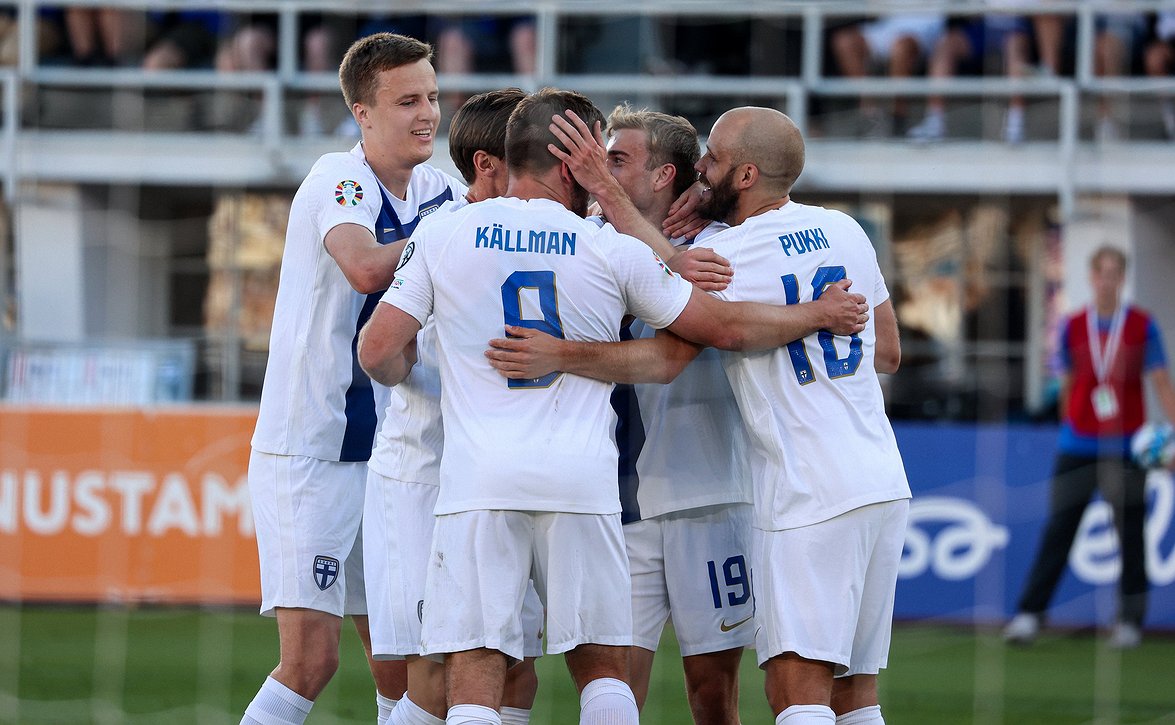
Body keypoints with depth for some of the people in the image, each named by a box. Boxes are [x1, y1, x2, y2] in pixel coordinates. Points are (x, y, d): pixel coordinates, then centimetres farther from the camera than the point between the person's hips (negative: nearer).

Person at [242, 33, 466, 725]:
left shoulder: (440, 191, 8)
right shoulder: (337, 181, -13)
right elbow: (365, 267, -31)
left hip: (387, 454, 7)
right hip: (307, 453, -7)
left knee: (404, 667, 5)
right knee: (310, 658, -14)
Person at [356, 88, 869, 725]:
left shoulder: (442, 237, 3)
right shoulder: (612, 250, 3)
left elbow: (378, 351, 1)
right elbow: (727, 327, 10)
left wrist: (404, 374, 26)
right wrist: (818, 315, 26)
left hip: (478, 481, -1)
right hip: (581, 481, 1)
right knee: (602, 667, 12)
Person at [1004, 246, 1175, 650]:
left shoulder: (1141, 326, 0)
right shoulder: (1073, 328, 6)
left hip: (1126, 446, -1)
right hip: (1078, 445, 1)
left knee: (1129, 533, 3)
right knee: (1058, 530, -3)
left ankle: (1130, 621, 10)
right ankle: (1029, 616, -4)